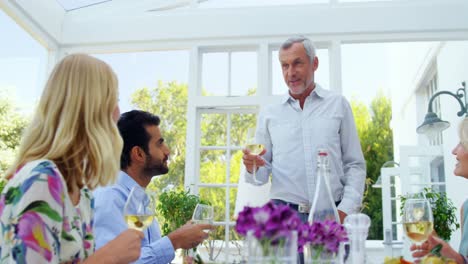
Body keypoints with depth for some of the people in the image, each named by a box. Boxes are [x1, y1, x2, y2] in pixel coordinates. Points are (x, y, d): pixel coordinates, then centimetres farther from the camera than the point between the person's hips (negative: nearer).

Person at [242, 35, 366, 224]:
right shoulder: (269, 114, 11)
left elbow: (354, 164, 7)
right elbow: (262, 176, 12)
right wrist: (254, 168, -10)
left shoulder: (338, 105, 9)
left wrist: (345, 210, -6)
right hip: (283, 215, 1)